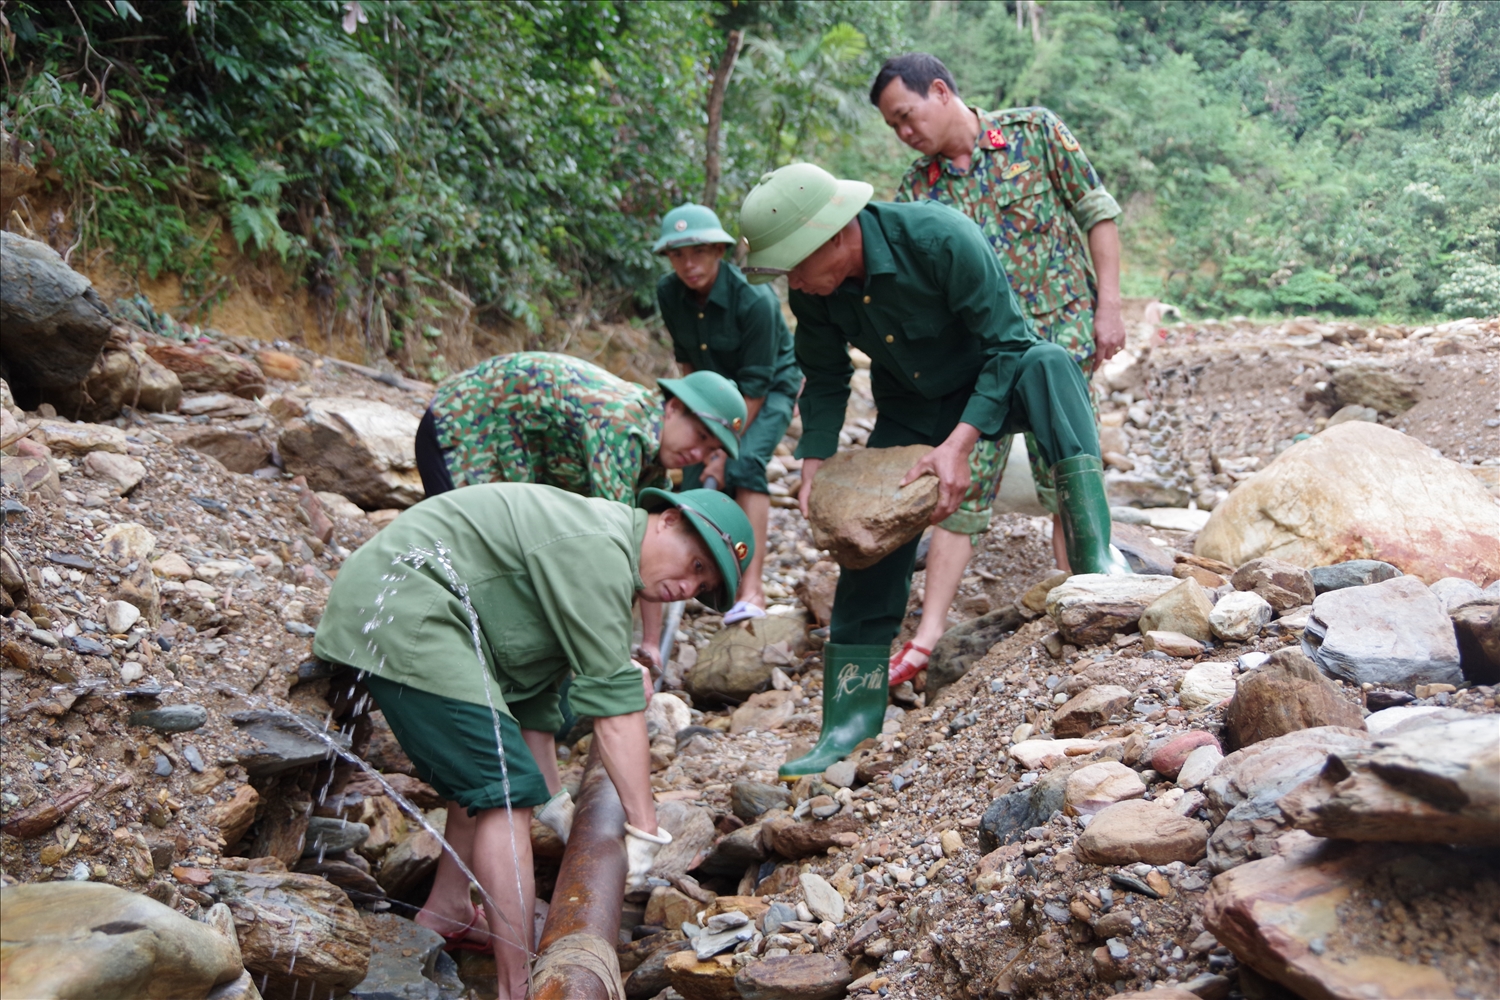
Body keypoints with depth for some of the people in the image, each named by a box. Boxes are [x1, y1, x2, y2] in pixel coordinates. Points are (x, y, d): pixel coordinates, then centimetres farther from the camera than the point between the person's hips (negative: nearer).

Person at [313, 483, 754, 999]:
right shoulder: (599, 549, -15)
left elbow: (531, 690, 20)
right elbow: (612, 706, -17)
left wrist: (553, 803, 20)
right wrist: (644, 830, -13)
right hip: (403, 612, -11)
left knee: (488, 766, 23)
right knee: (504, 788, -12)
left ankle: (446, 913, 36)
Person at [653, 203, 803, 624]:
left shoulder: (754, 299, -32)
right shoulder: (668, 293, -14)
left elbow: (754, 387, -28)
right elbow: (685, 355, 5)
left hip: (771, 387, -6)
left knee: (744, 464, -27)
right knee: (695, 474, -4)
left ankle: (751, 589, -30)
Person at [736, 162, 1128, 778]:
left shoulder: (940, 239, -32)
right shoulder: (813, 289, -16)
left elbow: (1008, 344, -29)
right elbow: (825, 381, -1)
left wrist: (960, 443, -38)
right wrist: (814, 461, -15)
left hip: (991, 389, -4)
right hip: (911, 409, 4)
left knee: (1046, 364, -38)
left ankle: (1095, 559, -46)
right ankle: (850, 724, 6)